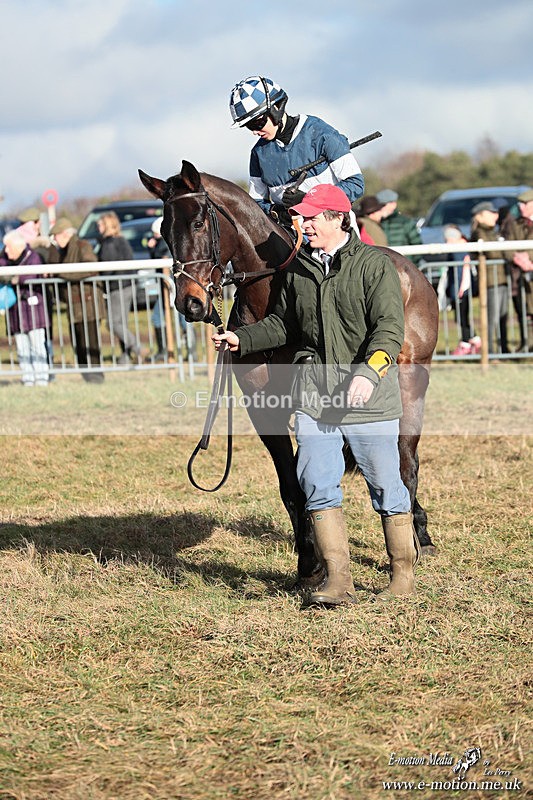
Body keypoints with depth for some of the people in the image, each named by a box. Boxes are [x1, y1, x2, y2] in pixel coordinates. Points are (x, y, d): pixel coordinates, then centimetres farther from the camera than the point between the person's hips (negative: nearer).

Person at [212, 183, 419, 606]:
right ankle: (338, 580, 1)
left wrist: (369, 370, -31)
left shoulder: (374, 264, -7)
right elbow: (283, 325, 22)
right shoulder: (298, 268, 9)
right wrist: (242, 339, 9)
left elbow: (390, 327, -17)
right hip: (314, 390, 5)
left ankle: (404, 573, 20)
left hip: (368, 392, -4)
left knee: (385, 483, 5)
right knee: (318, 483, -3)